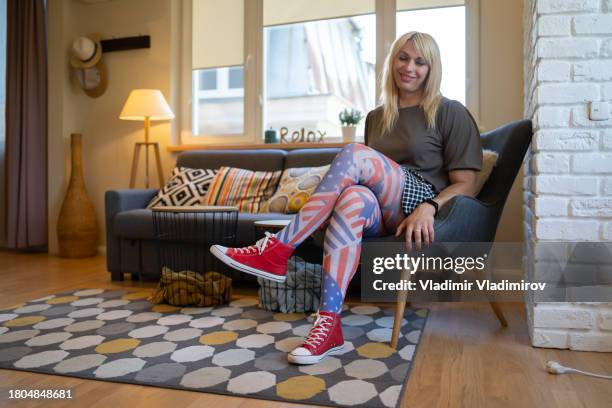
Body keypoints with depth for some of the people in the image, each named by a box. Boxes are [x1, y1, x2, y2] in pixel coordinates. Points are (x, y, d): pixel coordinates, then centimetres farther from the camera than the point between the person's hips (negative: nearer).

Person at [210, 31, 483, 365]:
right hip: (385, 217, 4)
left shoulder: (450, 113, 5)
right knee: (354, 198, -35)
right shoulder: (377, 117, 20)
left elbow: (464, 185, -2)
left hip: (420, 213, -4)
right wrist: (331, 192, 3)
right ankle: (329, 325, -39)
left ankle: (278, 250, -27)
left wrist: (429, 207, -22)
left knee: (354, 154, -28)